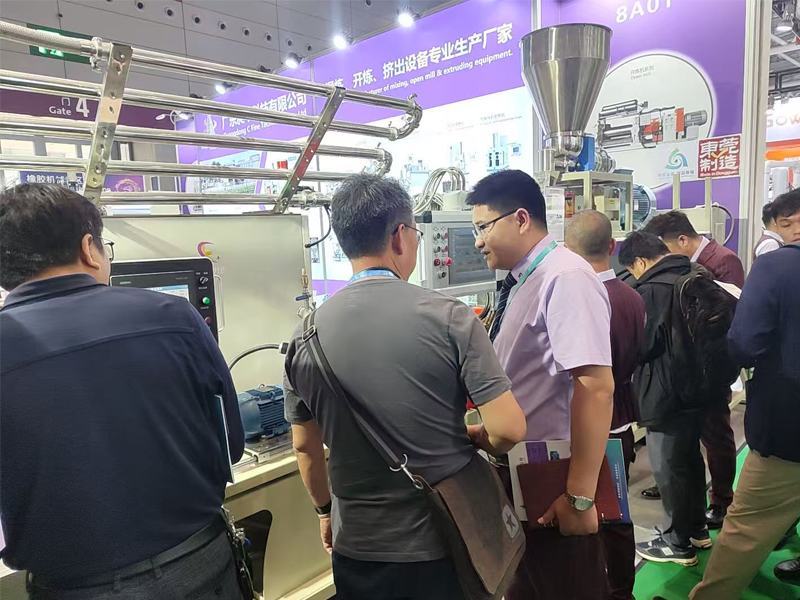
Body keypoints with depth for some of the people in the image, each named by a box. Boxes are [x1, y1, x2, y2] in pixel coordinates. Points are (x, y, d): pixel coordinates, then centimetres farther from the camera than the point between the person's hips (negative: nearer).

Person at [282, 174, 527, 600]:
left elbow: (305, 447, 2)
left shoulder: (306, 335, -8)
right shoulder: (448, 317, -17)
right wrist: (474, 438, 3)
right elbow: (508, 428, -18)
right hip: (447, 542, -2)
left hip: (358, 547, 3)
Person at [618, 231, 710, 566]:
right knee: (690, 459, 22)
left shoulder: (651, 290, -20)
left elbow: (641, 345, -19)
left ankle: (678, 542, 18)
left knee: (668, 468, 4)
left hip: (665, 395, -9)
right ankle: (697, 529, 36)